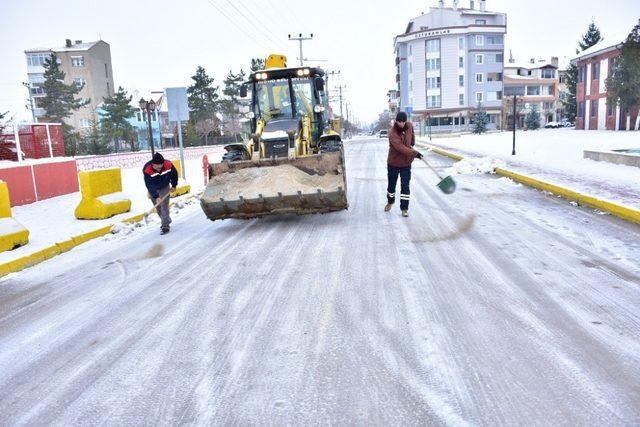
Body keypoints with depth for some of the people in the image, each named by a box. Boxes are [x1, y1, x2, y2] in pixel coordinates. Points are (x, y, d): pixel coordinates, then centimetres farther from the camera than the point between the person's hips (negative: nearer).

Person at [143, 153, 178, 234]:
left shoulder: (168, 165, -24)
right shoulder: (147, 170, -31)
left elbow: (174, 174, -3)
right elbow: (149, 185, -32)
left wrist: (174, 185, 4)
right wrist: (156, 196, -38)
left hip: (165, 187, 0)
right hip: (153, 190, 0)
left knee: (164, 205, -12)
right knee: (158, 207, 8)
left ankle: (165, 226, -10)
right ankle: (165, 221, 30)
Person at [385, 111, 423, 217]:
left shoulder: (409, 126, -7)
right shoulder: (392, 132, -23)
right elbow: (400, 147, -35)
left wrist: (412, 144, 31)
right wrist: (414, 153, -42)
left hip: (406, 163, 2)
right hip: (393, 163, -2)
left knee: (405, 186, -1)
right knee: (391, 184, 15)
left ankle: (404, 208, 8)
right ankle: (390, 202, 41)